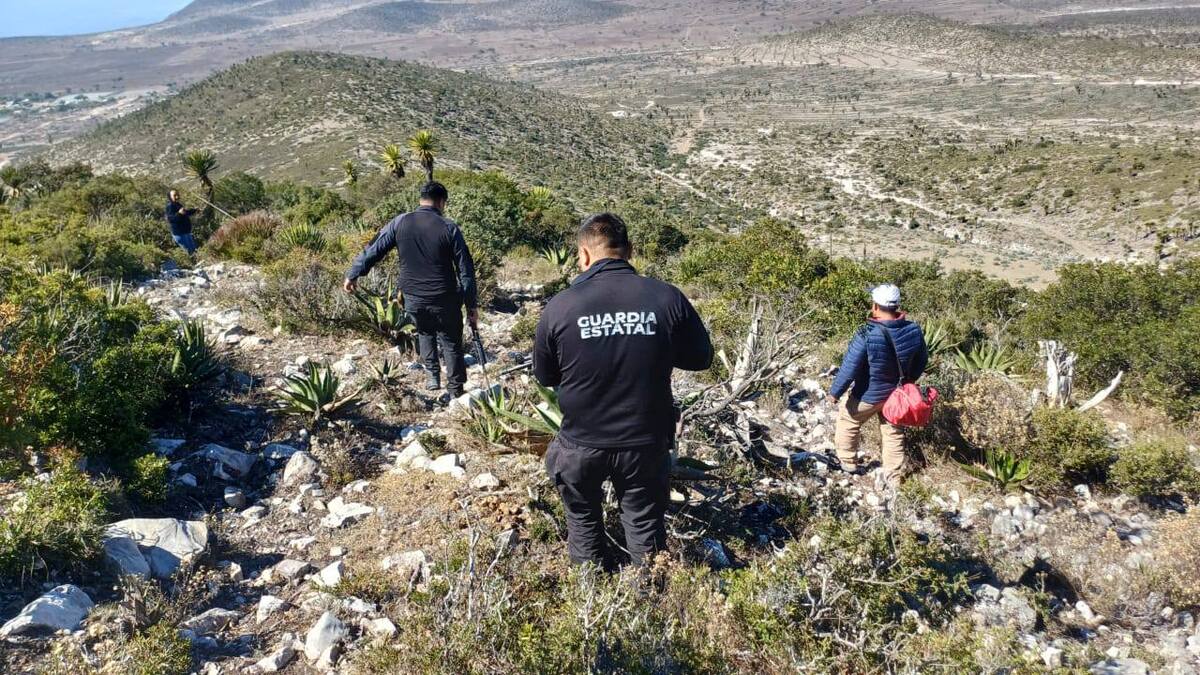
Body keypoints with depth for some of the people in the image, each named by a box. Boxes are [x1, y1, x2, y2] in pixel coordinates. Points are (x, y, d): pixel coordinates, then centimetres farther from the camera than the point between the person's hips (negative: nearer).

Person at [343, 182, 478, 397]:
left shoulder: (400, 223, -2)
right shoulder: (449, 228, -8)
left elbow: (373, 250, 3)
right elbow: (466, 270, -6)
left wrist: (353, 274, 16)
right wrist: (472, 305, 1)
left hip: (413, 299, 3)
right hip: (444, 300, -3)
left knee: (425, 332, 29)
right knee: (451, 342, 14)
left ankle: (432, 375, 23)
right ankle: (456, 389, 19)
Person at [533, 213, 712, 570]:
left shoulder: (559, 307, -14)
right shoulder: (668, 299, -14)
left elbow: (544, 376, 0)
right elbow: (701, 357, 2)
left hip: (582, 444, 1)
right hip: (645, 443, 0)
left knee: (584, 522, 25)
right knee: (645, 525, 20)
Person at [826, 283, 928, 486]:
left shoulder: (866, 336, -32)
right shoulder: (913, 330, -14)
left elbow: (849, 369, -24)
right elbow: (922, 361, 3)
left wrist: (835, 393, -9)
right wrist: (908, 381, 21)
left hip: (868, 396, -4)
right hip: (897, 394, 5)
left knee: (848, 423, 22)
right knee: (893, 432, 22)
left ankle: (848, 463, 37)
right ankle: (893, 475, 34)